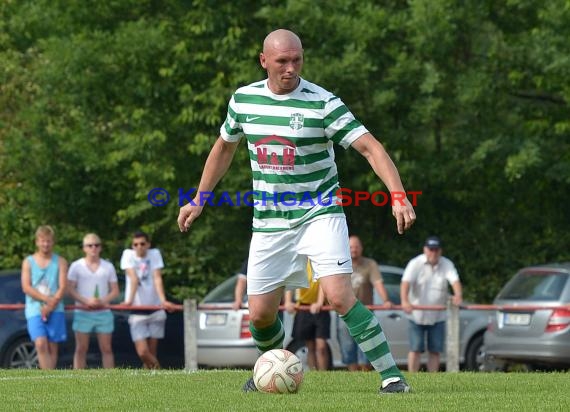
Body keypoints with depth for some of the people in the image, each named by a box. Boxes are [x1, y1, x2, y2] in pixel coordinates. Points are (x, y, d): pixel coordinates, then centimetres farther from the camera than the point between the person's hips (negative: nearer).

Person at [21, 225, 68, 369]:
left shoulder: (60, 262, 8)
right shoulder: (28, 262, 9)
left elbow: (62, 287, -1)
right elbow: (26, 287, -1)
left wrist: (50, 306, -13)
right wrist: (48, 299, -12)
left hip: (55, 310, 1)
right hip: (35, 310, -1)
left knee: (52, 347, 0)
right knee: (41, 344, -16)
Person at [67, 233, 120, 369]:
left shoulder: (108, 267, 10)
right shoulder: (76, 266, 3)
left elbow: (115, 291, 8)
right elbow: (70, 289, -3)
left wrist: (103, 301, -12)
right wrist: (86, 301, -17)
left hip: (103, 312, 2)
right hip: (83, 313, -2)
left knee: (106, 349, 2)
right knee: (81, 349, 0)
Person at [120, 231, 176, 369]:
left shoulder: (155, 254, 3)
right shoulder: (128, 255, -1)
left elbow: (157, 279, -9)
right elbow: (133, 279, -13)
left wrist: (163, 300, -23)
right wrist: (129, 300, -26)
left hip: (155, 309, 2)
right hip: (137, 311, -2)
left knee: (152, 352, 2)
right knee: (142, 352, -13)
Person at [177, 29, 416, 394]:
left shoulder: (323, 103, -14)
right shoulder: (243, 100, 1)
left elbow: (371, 148, -19)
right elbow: (224, 147, 19)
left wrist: (399, 196, -33)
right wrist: (198, 201, 21)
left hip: (320, 213, -4)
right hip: (270, 223, 4)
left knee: (339, 295, -23)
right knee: (260, 313, 5)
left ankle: (391, 375, -18)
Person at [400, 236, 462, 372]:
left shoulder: (447, 264, 0)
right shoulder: (415, 264, -8)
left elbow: (455, 280, -17)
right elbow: (406, 282, -22)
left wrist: (458, 295, -39)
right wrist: (404, 301, -41)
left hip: (437, 316, 2)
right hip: (417, 315, -2)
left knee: (435, 351, 4)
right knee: (415, 349, -4)